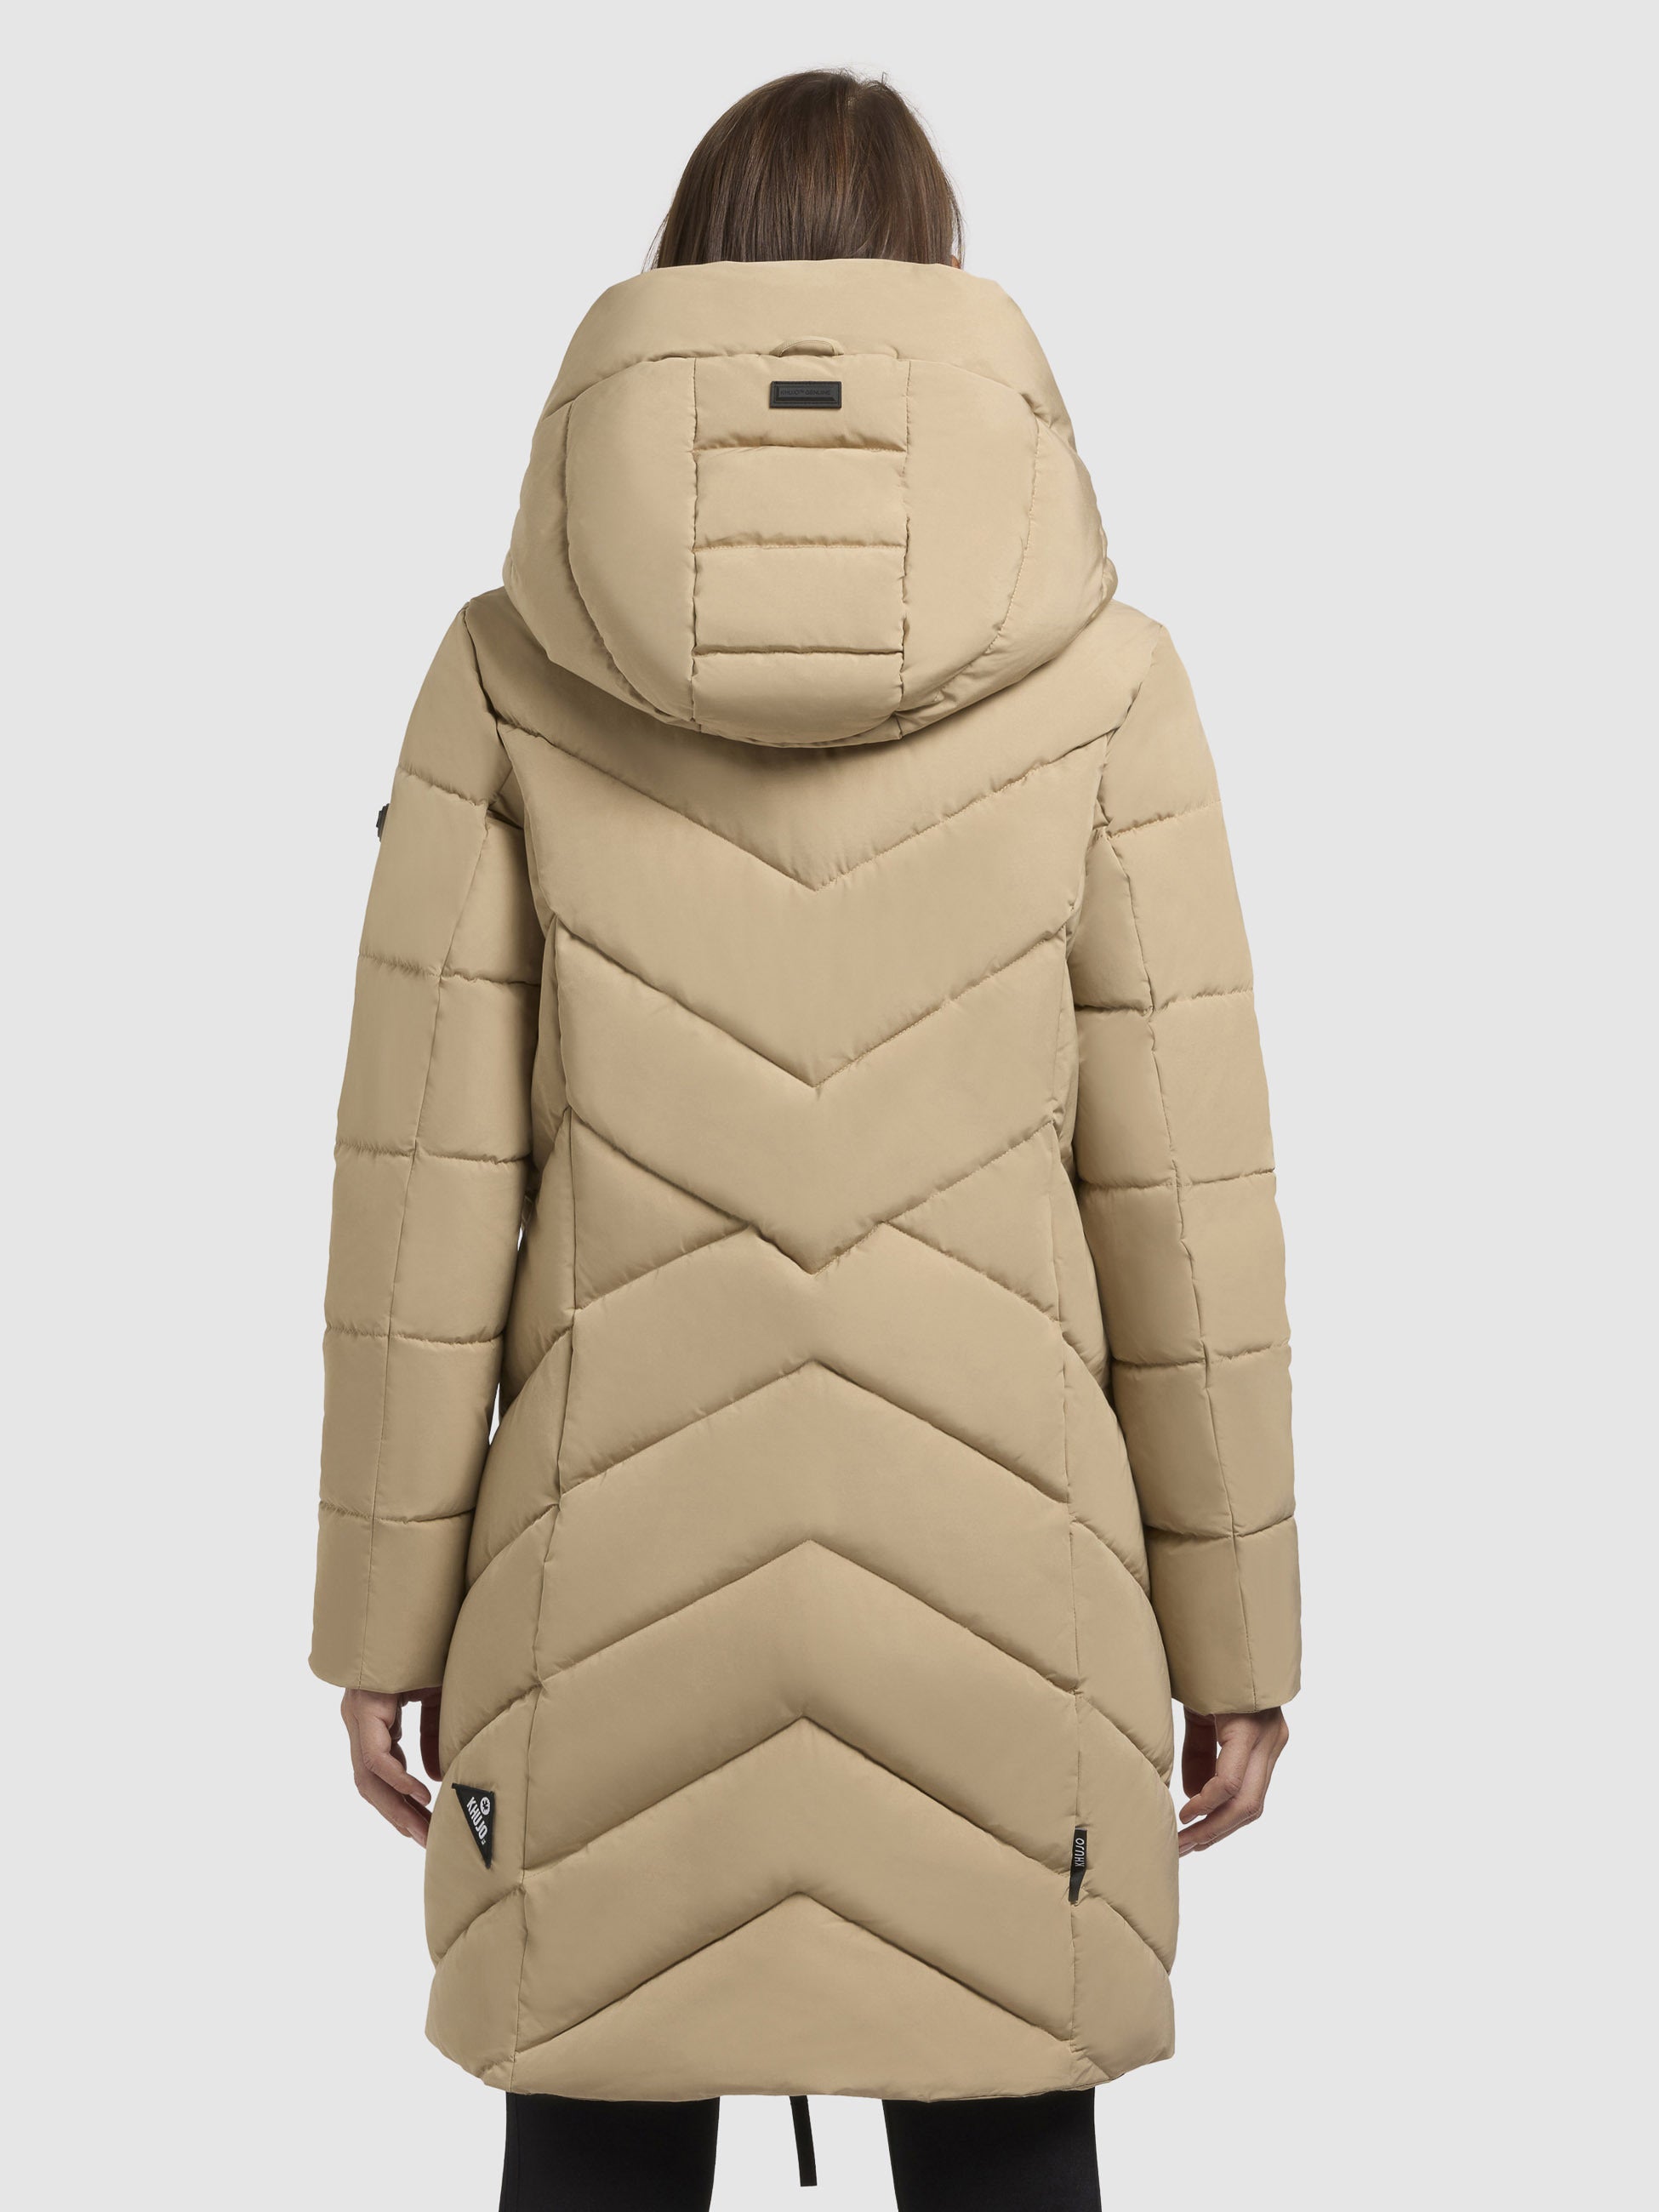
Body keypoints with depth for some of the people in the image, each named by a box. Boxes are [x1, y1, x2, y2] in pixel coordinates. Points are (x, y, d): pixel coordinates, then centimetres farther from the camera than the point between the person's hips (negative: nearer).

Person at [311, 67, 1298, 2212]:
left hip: (616, 1564, 1)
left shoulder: (511, 670, -3)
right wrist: (1233, 1627, 6)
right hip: (991, 1562, 0)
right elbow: (1179, 1199, -4)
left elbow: (428, 1178, -4)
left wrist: (385, 1611, 5)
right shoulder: (1097, 675, -5)